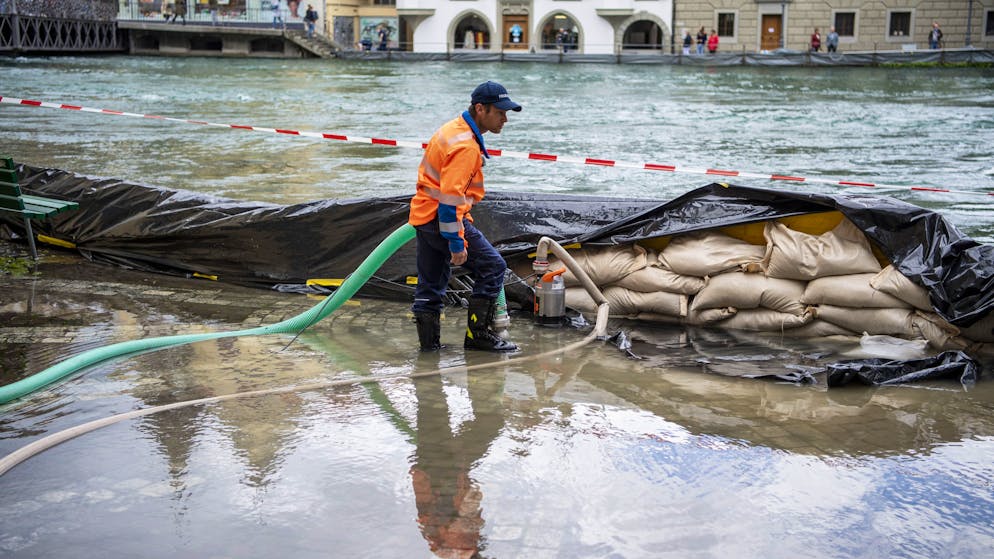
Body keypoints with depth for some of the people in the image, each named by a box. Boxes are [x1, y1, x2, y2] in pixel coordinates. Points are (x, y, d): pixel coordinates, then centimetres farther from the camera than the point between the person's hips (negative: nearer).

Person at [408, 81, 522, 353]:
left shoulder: (454, 128, 12)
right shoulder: (466, 146, -20)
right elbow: (450, 197, -26)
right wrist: (457, 242, -24)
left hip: (424, 214, 10)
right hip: (443, 218, -10)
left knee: (431, 282, 15)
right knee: (493, 266, -3)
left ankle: (428, 340, 23)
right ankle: (478, 333, 1)